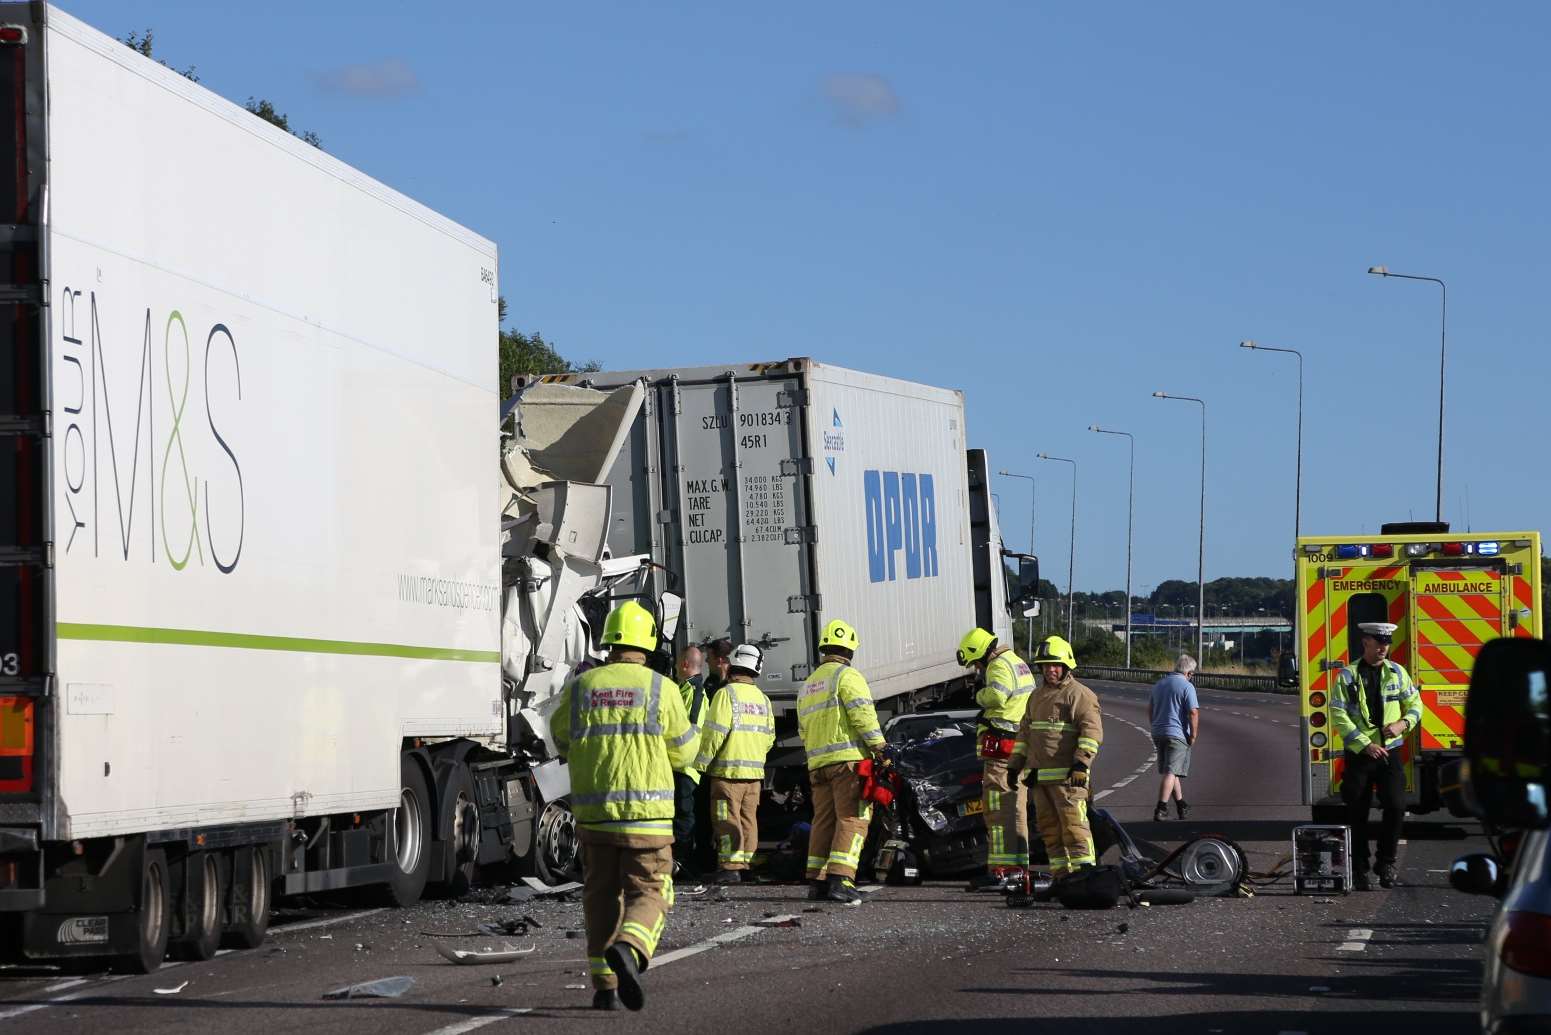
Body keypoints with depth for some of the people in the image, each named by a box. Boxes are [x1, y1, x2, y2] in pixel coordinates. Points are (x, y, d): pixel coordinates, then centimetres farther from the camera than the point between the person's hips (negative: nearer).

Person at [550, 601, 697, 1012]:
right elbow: (683, 751, 3)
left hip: (592, 810, 3)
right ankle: (627, 951, -28)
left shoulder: (579, 688, 3)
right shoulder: (660, 688, -4)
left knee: (601, 896, 15)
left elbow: (563, 743, 15)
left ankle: (604, 985, 14)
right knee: (648, 894, 1)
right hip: (645, 811, -3)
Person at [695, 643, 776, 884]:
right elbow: (769, 737, 16)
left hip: (728, 769, -7)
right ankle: (744, 863, 12)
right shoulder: (762, 699, 12)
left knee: (727, 819, -5)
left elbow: (714, 733, -15)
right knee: (748, 818, 10)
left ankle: (730, 866, -9)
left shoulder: (727, 694, -10)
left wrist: (701, 763, -7)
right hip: (755, 771, 7)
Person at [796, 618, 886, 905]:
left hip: (818, 763, 8)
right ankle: (840, 880, -20)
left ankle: (817, 881, 10)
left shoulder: (808, 685, 23)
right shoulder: (847, 676, -5)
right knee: (852, 819, -9)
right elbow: (863, 715, -15)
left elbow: (803, 729, 23)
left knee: (824, 820, 12)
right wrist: (880, 750, -14)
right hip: (848, 759, -8)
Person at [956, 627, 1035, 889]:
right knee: (1016, 807, 16)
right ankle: (1018, 867, 21)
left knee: (997, 808, -10)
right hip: (1020, 744, 10)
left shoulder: (999, 666, -11)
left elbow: (996, 696, -28)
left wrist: (980, 695, -8)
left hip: (1001, 742, -10)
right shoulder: (1017, 662, 21)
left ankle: (1000, 870, -14)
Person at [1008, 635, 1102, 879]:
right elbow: (1025, 733, 27)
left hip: (1067, 776, -8)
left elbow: (1092, 731, -12)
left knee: (1073, 824, -13)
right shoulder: (1036, 696, 21)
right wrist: (1014, 765, 21)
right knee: (1049, 829, 7)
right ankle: (1061, 876, 10)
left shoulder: (1080, 695, -3)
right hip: (1039, 774, 8)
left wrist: (1081, 763, -21)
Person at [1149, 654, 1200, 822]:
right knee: (1171, 772, -6)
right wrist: (1193, 735, -8)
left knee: (1172, 771, 18)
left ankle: (1181, 805, 28)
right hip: (1177, 734, -7)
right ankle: (1160, 810, -14)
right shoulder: (1187, 686, -10)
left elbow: (1150, 709, 18)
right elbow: (1193, 713, -16)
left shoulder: (1160, 684, 12)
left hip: (1158, 733, 7)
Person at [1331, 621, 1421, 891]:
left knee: (1396, 807, -9)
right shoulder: (1347, 676, -3)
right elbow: (1339, 716, -7)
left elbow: (1414, 703, 14)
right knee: (1357, 815, 3)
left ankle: (1386, 863, 8)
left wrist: (1403, 724, -8)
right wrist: (1365, 745, -14)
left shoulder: (1397, 673, 7)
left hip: (1390, 752, 2)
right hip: (1359, 756, -2)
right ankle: (1359, 871, 14)